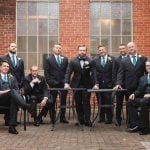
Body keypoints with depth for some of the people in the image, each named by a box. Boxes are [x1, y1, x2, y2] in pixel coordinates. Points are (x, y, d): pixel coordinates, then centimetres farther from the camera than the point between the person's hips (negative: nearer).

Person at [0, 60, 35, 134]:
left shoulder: (12, 78, 25)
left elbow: (17, 90, 16)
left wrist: (15, 93, -8)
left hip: (10, 99, 2)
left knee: (14, 101, -37)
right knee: (12, 91, -33)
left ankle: (12, 126, -42)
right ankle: (27, 106, -55)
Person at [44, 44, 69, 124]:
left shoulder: (65, 59, 10)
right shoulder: (48, 59, 2)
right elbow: (46, 72, -2)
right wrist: (49, 81, -10)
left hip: (63, 83, 3)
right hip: (53, 84, -3)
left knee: (63, 100, 5)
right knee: (52, 101, 3)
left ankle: (62, 117, 14)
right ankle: (53, 118, 12)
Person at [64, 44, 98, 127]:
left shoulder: (90, 61, -1)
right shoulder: (73, 61, 0)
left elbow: (93, 73, -5)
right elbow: (68, 73, -3)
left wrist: (95, 84, -16)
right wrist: (67, 83, -16)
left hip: (87, 85, -1)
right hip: (76, 85, 1)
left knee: (86, 102, -2)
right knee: (78, 103, 5)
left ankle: (87, 120, 3)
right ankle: (80, 120, 13)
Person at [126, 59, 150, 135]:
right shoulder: (143, 78, 21)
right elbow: (139, 90, 19)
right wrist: (134, 94, -3)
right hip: (144, 98, 6)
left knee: (143, 102, -35)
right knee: (130, 102, -15)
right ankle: (135, 125, -12)